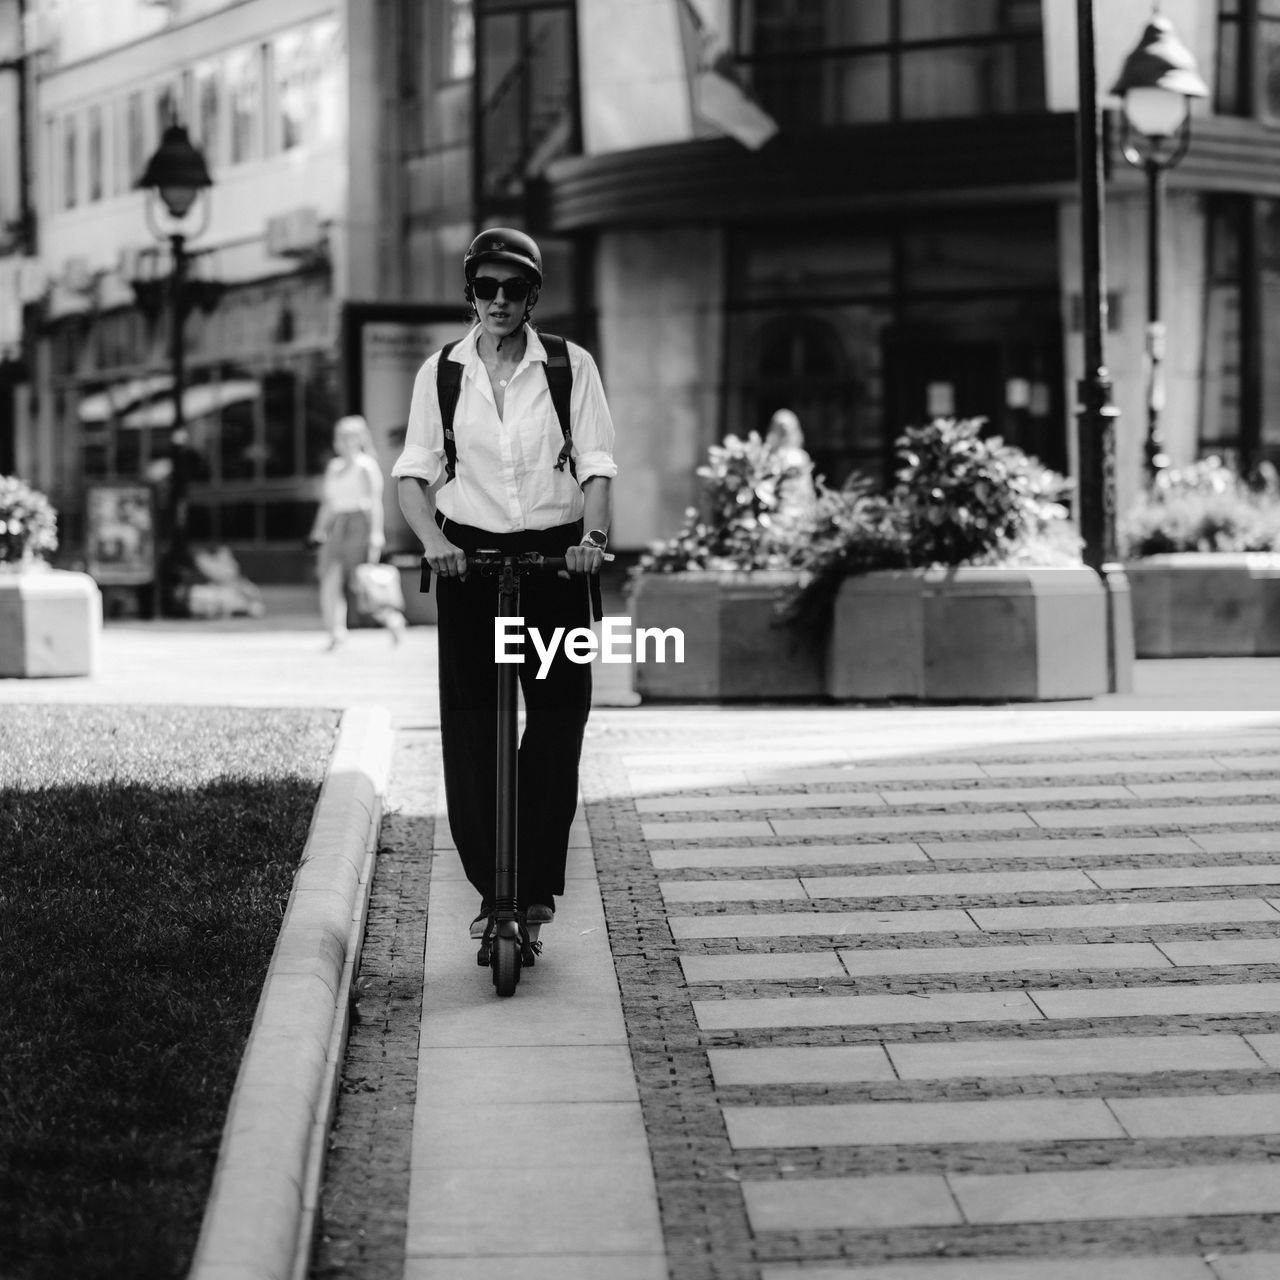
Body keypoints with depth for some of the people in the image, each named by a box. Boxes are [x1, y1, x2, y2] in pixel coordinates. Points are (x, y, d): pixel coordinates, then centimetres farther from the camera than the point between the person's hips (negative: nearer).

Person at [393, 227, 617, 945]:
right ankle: (491, 888, 6)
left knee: (557, 724, -1)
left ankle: (539, 886, 9)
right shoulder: (441, 372, 4)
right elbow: (414, 473, 3)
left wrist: (594, 535, -19)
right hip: (469, 558, 1)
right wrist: (432, 538, -15)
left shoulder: (572, 366, 0)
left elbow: (597, 465, -2)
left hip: (555, 558, -1)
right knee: (471, 727, -2)